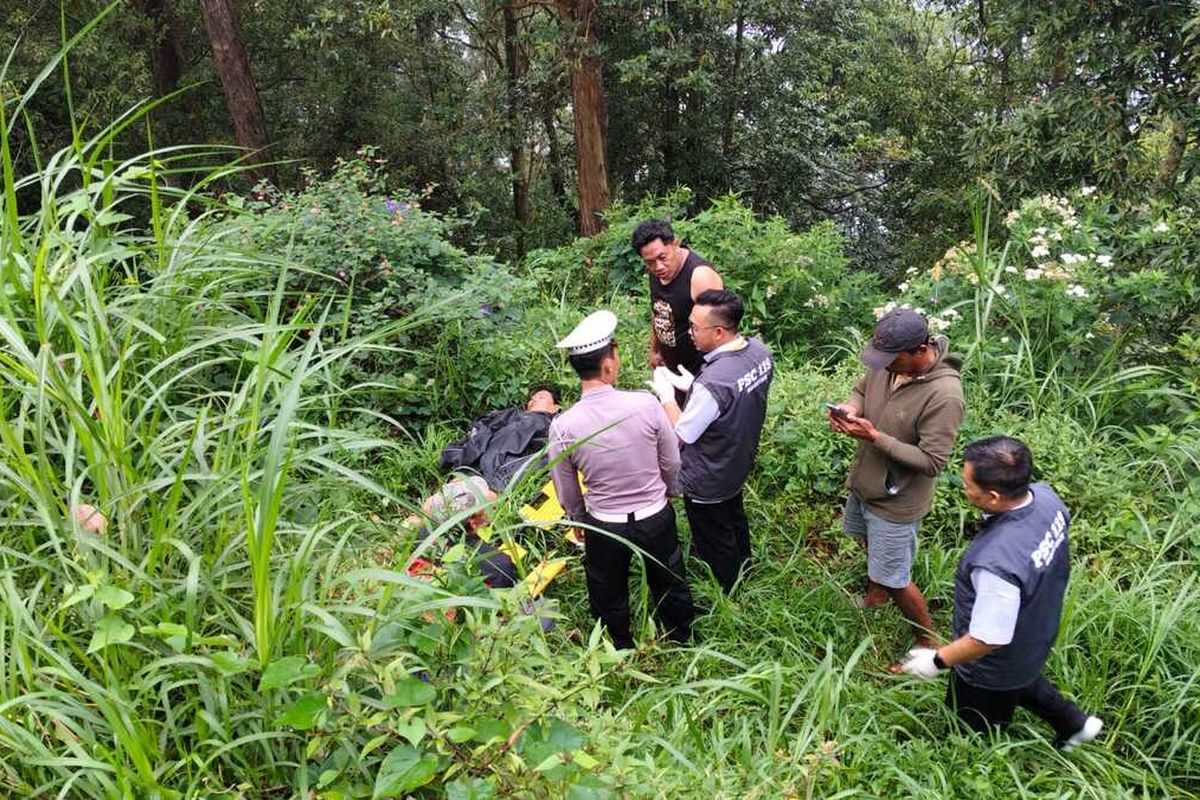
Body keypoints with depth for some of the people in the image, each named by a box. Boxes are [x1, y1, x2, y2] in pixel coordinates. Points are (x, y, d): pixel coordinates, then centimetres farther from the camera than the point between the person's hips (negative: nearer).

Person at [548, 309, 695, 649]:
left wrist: (579, 521, 15)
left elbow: (567, 494, -6)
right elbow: (672, 464, -7)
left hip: (604, 526, -1)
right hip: (656, 518, 1)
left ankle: (621, 651, 52)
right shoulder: (646, 405, -23)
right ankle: (681, 641, 54)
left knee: (610, 595, 27)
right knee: (669, 584, 28)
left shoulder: (562, 427, -22)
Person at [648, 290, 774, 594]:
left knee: (715, 543, 19)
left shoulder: (712, 383, -40)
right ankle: (743, 568, 59)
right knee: (734, 519, 34)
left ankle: (726, 595, 44)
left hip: (707, 483, -8)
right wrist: (691, 386, -2)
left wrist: (667, 396, -12)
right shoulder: (759, 350, -15)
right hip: (739, 464, 8)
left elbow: (681, 436, -25)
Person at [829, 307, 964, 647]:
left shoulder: (944, 396, -33)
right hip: (864, 482, 8)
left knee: (894, 579, 7)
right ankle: (877, 591, 62)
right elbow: (861, 388, 7)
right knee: (865, 538, 32)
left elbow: (932, 462, -28)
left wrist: (875, 437, -32)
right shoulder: (888, 361, -13)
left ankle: (929, 641, 33)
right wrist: (850, 408, -16)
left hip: (896, 501, -8)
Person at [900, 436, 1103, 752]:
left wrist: (937, 661, -19)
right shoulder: (1045, 495, -22)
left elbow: (989, 639, -33)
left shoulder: (997, 563, -46)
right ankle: (1074, 723, 51)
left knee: (974, 740, 23)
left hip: (991, 672, -7)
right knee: (1021, 683, 40)